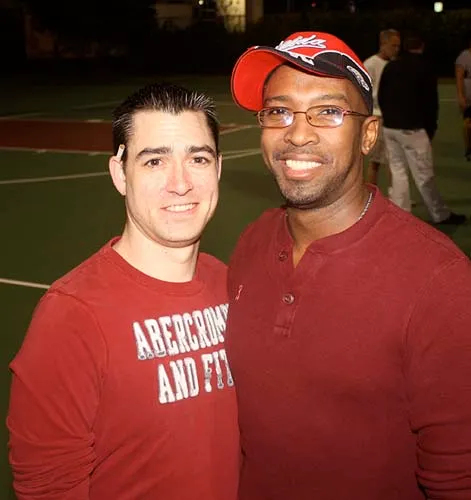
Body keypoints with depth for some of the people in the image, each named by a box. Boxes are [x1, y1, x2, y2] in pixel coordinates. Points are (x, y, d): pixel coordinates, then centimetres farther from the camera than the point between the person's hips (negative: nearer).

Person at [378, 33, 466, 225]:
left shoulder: (390, 67, 7)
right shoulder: (424, 68, -6)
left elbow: (381, 97, 11)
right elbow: (431, 102, -5)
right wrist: (431, 128, 7)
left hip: (390, 127, 5)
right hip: (412, 128, -5)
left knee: (398, 172, 12)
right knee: (424, 175, 1)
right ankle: (441, 215, 12)